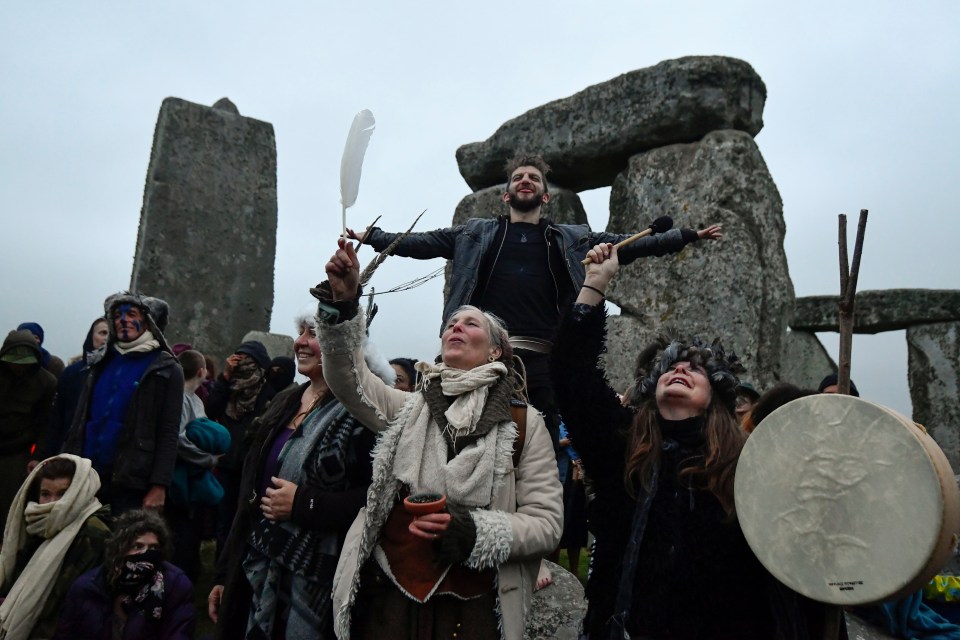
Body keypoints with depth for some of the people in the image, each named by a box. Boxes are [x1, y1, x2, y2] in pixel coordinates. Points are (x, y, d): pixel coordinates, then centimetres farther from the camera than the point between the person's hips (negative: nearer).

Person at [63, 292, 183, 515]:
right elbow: (80, 420, 16)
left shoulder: (166, 370, -1)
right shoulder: (102, 364, 16)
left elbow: (168, 434, -8)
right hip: (87, 474, 5)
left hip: (131, 480, -5)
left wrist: (159, 485, -14)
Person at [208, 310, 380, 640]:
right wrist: (225, 573, 15)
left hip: (314, 585, -6)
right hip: (255, 574, 7)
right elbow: (252, 494, 13)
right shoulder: (285, 401, 8)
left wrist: (303, 503, -21)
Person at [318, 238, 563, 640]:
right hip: (387, 599, 3)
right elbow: (348, 380, -9)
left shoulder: (523, 422, -3)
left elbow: (547, 524, -5)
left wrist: (473, 531, -20)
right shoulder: (411, 408, 6)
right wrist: (343, 302, -21)